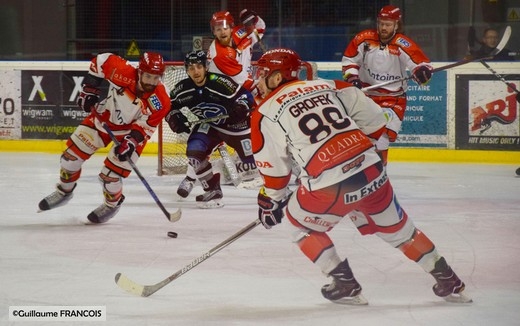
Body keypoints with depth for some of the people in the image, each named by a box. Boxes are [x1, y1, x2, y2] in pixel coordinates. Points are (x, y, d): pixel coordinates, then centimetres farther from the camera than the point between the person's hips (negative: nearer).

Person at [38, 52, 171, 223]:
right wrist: (90, 89, -11)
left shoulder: (160, 101, -30)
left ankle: (112, 205, 23)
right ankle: (64, 191, 34)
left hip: (130, 130, -3)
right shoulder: (124, 72, -31)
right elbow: (100, 60, -13)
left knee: (110, 175, -10)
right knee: (71, 156, 6)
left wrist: (131, 142, -34)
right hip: (103, 118, 3)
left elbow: (145, 126, -20)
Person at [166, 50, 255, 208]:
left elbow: (245, 96, -24)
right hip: (207, 126, 4)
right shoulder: (183, 89, -12)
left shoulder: (220, 82, -29)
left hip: (233, 124, -4)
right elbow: (170, 106, 5)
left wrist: (241, 109, -41)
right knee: (194, 151, -18)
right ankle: (213, 191, -5)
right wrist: (174, 119, -12)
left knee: (252, 157, -3)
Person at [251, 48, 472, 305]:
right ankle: (447, 280, 29)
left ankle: (345, 286, 16)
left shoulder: (265, 114, 5)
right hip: (372, 174, 5)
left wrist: (271, 201, 26)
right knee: (396, 227, 25)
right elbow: (374, 120, 16)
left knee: (301, 226, 23)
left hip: (329, 188, -5)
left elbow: (273, 167, 10)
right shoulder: (328, 87, 16)